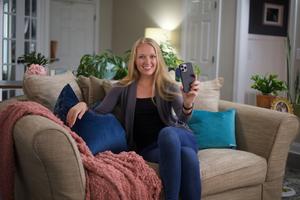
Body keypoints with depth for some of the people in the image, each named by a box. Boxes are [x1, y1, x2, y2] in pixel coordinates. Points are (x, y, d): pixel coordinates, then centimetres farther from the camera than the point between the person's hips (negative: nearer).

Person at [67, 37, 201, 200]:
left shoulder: (168, 86, 7)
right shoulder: (123, 88, 8)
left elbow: (182, 118, -10)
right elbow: (98, 112, 1)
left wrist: (187, 104, -34)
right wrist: (84, 105, -23)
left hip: (177, 138, 1)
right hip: (146, 148, -1)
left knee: (167, 132, -37)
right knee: (187, 154, -34)